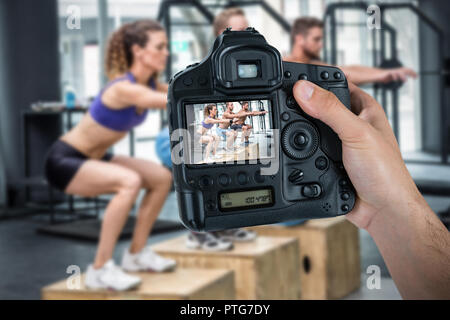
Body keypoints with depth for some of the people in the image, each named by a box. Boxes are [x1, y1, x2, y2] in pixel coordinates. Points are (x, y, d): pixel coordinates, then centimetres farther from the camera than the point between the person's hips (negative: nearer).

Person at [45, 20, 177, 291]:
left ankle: (137, 254, 15)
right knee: (130, 181, -32)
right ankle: (101, 269, -24)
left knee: (162, 177, 4)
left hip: (93, 158, 9)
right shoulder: (124, 88, -28)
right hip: (64, 161, -9)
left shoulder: (150, 84, -1)